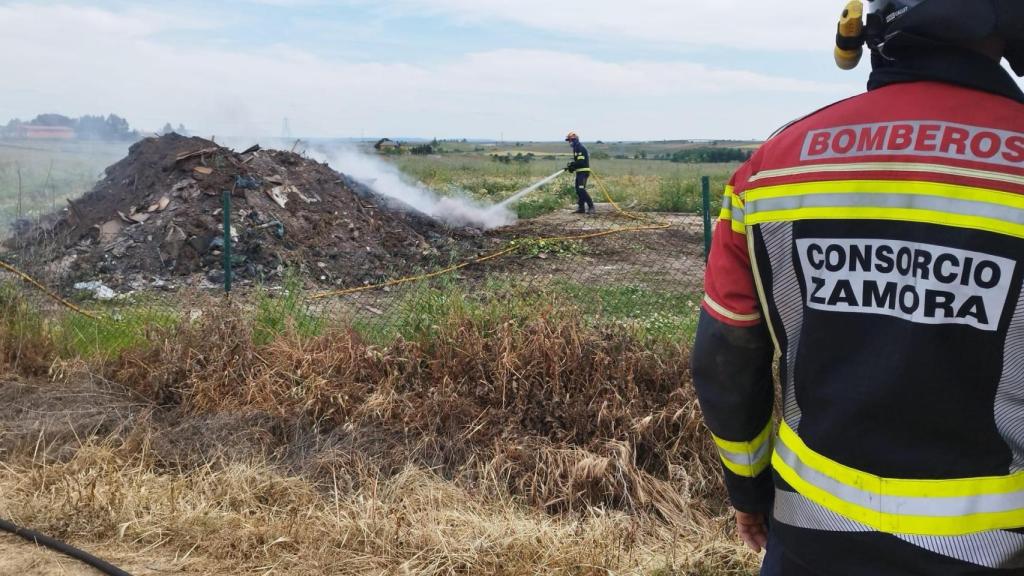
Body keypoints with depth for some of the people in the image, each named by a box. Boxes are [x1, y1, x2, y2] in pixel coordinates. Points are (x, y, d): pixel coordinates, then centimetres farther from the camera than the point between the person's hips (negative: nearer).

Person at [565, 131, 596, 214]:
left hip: (583, 171, -11)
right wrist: (572, 165, 7)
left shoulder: (580, 148, -15)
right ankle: (582, 208, 14)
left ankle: (591, 207, -18)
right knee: (578, 190, 11)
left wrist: (572, 166, -14)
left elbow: (581, 162, -22)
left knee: (581, 189, -17)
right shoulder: (576, 148, 18)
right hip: (580, 171, 11)